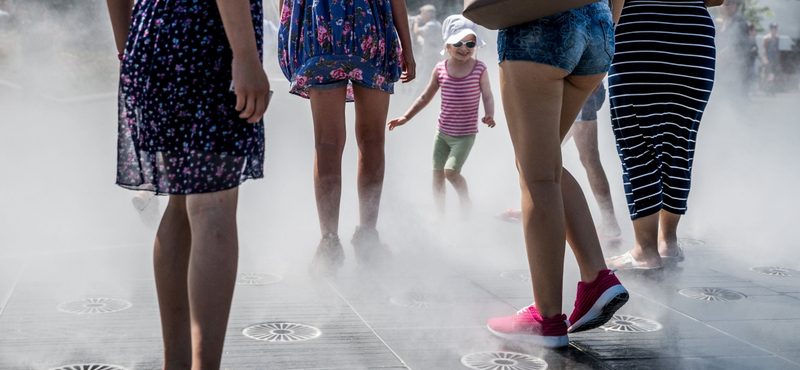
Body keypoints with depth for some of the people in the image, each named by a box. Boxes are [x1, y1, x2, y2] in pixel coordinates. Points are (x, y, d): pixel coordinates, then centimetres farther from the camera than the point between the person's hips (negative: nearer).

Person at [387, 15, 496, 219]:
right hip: (443, 132, 4)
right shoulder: (440, 69, -1)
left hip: (465, 134, -4)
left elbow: (487, 96, -3)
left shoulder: (479, 69, -8)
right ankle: (440, 215, 23)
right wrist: (406, 117, 5)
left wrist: (489, 115, -23)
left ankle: (466, 202, 10)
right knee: (437, 174, 7)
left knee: (451, 171, -16)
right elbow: (425, 97, 8)